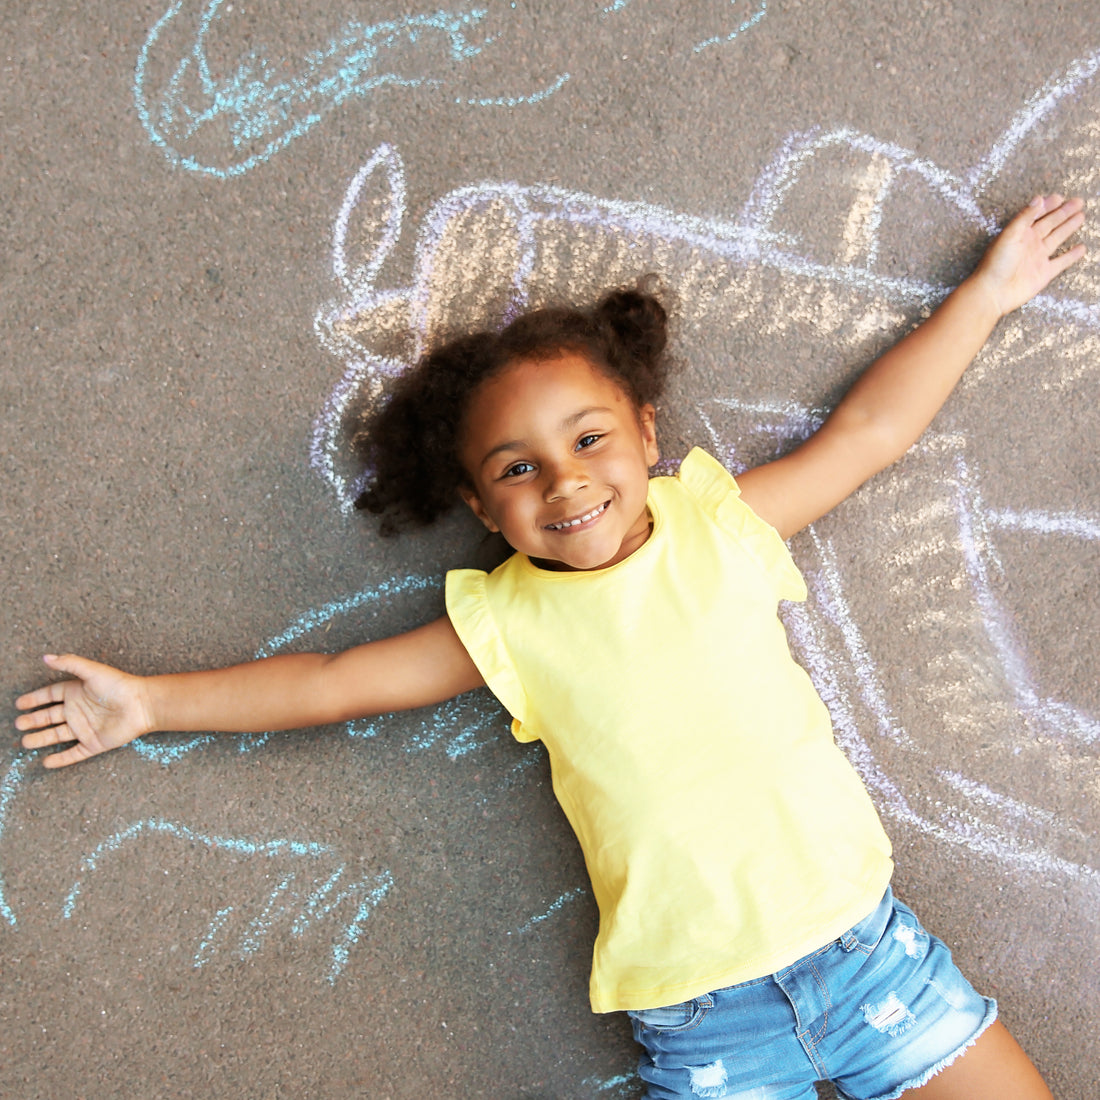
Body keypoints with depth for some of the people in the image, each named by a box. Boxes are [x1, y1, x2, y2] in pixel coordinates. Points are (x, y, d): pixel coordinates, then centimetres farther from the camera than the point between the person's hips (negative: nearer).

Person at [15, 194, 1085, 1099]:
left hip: (860, 935, 1)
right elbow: (331, 681, 8)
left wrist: (985, 291, 15)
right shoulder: (507, 622, 1)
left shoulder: (714, 521, 2)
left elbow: (864, 431, 10)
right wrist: (150, 702, 11)